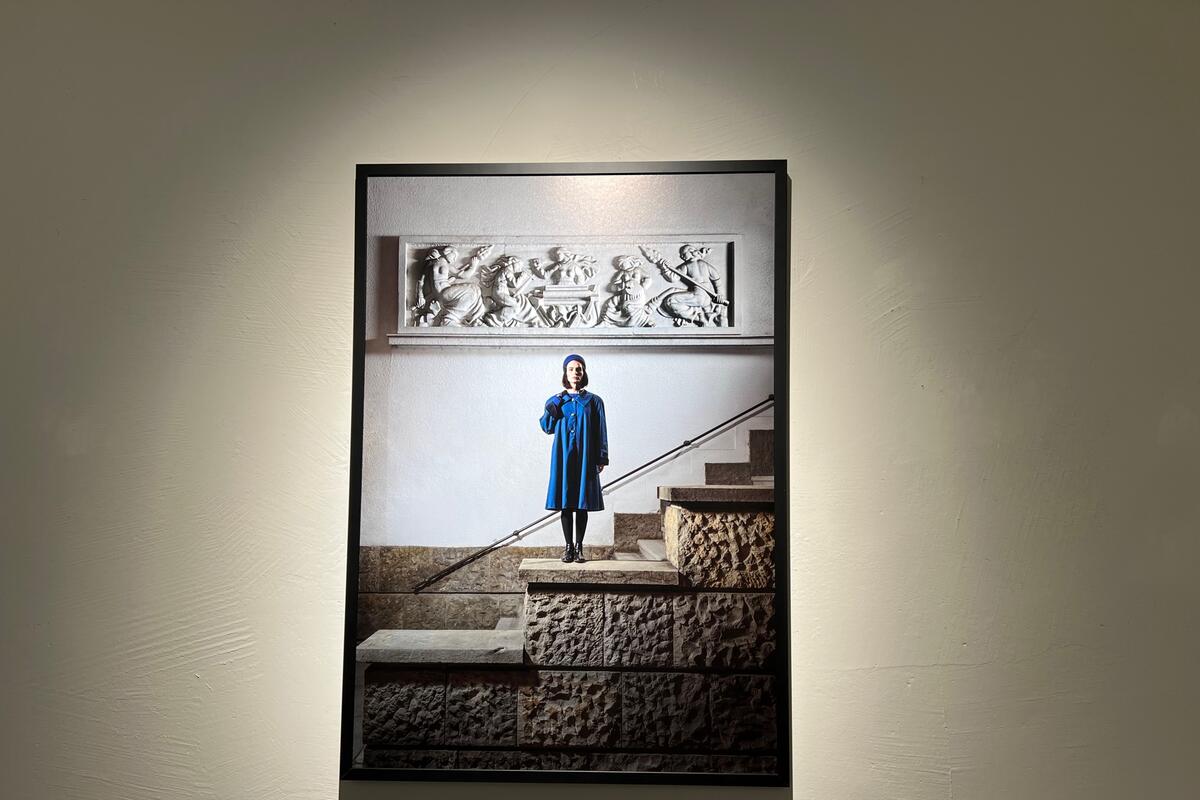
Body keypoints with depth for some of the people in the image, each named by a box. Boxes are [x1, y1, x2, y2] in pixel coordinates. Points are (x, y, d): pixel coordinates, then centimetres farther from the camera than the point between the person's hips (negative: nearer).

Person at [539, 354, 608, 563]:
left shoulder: (593, 401, 5)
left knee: (582, 503, 1)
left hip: (584, 457, -1)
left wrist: (602, 458, -2)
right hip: (563, 457, 1)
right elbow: (547, 428, 7)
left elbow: (601, 431, 4)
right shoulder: (556, 400, 9)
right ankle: (569, 546, 8)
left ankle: (579, 546, 8)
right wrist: (552, 407, -8)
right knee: (565, 503, 1)